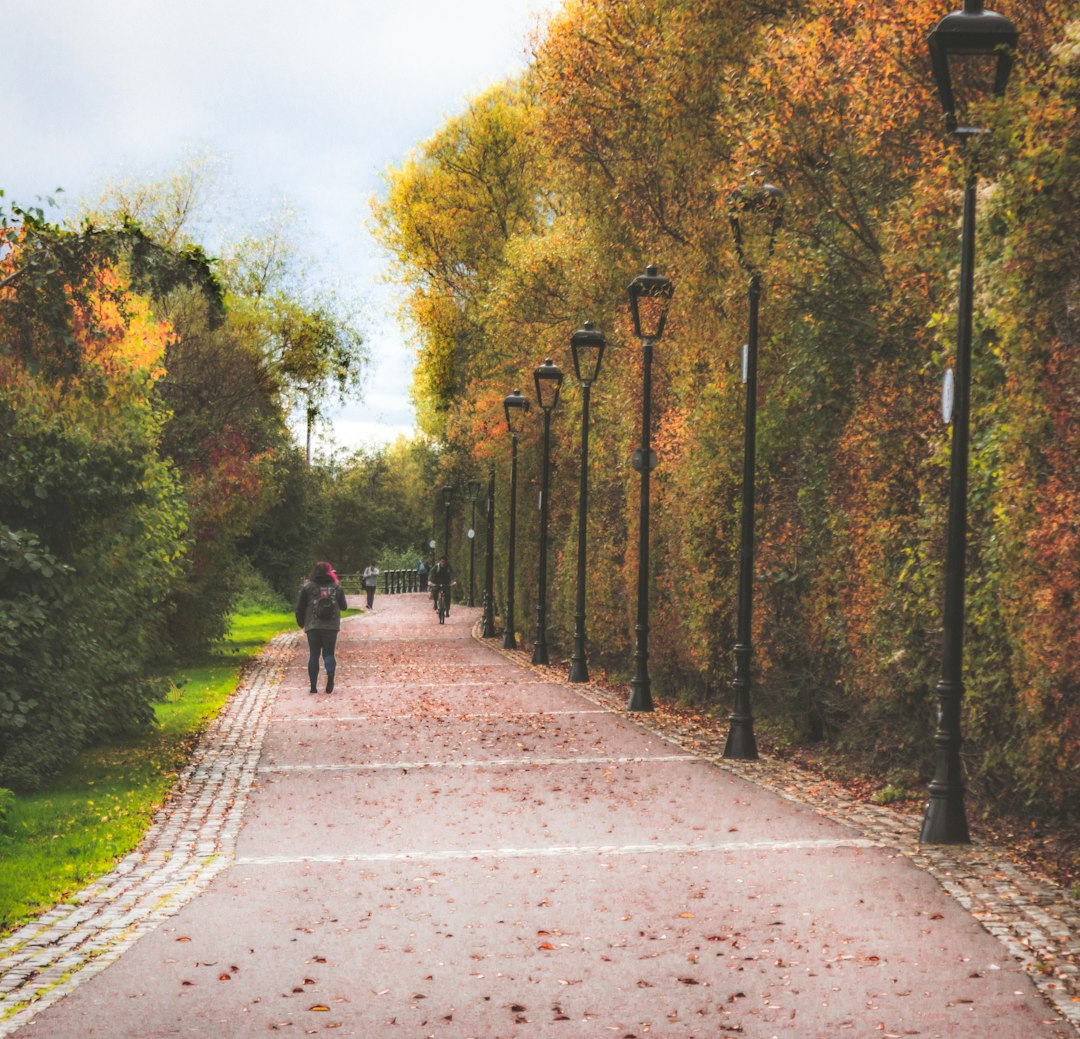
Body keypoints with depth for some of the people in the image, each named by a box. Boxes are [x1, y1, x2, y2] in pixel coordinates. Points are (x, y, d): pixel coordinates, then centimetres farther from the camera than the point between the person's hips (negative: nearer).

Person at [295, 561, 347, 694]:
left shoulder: (307, 587, 0)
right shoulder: (336, 587, 4)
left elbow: (300, 607, 3)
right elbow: (344, 606, 13)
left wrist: (301, 623, 18)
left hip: (313, 627, 0)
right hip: (331, 626, 0)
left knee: (313, 655, 6)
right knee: (328, 653, 7)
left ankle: (313, 685, 0)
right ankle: (330, 674, -22)